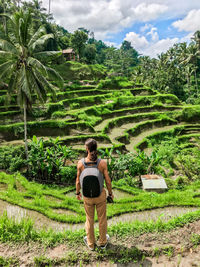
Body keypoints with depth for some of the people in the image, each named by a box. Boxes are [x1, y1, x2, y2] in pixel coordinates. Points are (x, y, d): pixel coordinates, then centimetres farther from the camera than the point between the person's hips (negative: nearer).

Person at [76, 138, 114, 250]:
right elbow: (108, 181, -13)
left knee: (89, 219, 23)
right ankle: (103, 242, 44)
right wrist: (111, 193, 6)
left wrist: (78, 193, 11)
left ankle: (91, 243, 43)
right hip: (100, 195, -1)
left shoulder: (81, 163, -19)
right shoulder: (102, 162, -22)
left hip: (87, 196, 1)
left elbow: (78, 181, -8)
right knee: (102, 218, 23)